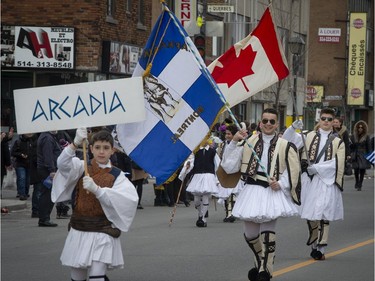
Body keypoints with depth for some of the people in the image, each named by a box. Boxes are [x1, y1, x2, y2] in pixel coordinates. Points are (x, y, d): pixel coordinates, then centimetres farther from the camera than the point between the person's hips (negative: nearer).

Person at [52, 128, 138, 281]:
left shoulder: (117, 175, 0)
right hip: (78, 231, 2)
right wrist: (75, 144, -37)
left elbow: (129, 198, -18)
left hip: (102, 233, -2)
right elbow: (63, 163, -19)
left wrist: (96, 189, -29)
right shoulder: (82, 167, 2)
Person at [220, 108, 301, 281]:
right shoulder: (248, 142, 8)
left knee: (268, 232, -11)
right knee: (250, 234, 10)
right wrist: (234, 142, -4)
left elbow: (293, 170, 4)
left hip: (272, 192, -3)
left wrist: (281, 184, -11)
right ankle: (261, 263, 35)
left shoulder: (285, 146, 3)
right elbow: (230, 166, 5)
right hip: (251, 192, 3)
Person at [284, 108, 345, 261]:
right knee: (311, 215, 6)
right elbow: (289, 141, 5)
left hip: (327, 181, -2)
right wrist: (293, 128, -13)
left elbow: (337, 163, -4)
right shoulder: (310, 136, 10)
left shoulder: (338, 142, 7)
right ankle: (314, 245, 18)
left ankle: (320, 248, -8)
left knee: (323, 214, -9)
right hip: (309, 181, 2)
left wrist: (317, 168, -11)